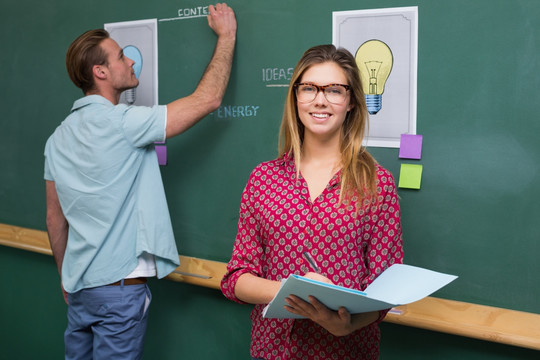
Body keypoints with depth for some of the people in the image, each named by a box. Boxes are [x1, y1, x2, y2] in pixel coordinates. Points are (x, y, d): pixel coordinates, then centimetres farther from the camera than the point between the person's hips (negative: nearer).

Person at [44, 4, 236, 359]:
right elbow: (207, 100, -17)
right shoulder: (121, 123, -18)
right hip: (120, 285, -7)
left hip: (79, 285, 8)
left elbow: (55, 218, 12)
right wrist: (227, 35, -5)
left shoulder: (58, 137, 5)